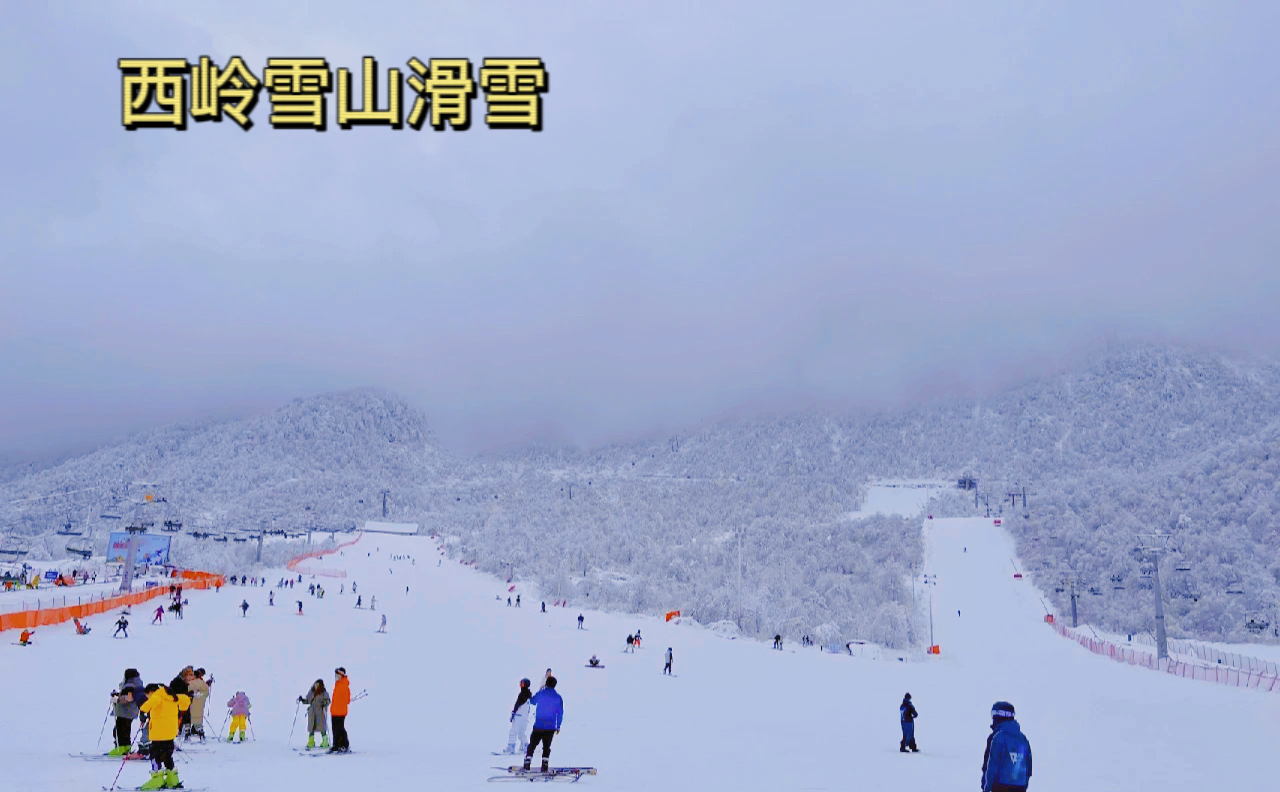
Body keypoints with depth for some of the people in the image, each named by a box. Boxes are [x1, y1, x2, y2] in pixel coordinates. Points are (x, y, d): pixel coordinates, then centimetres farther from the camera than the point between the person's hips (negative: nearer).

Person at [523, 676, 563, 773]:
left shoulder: (540, 694, -6)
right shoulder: (558, 697, -1)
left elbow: (532, 701, 15)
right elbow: (560, 713, 2)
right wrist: (558, 726, 11)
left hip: (538, 725, -1)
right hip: (551, 727, 2)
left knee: (532, 744, 8)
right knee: (546, 746, 12)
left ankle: (527, 763, 1)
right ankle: (545, 764, 4)